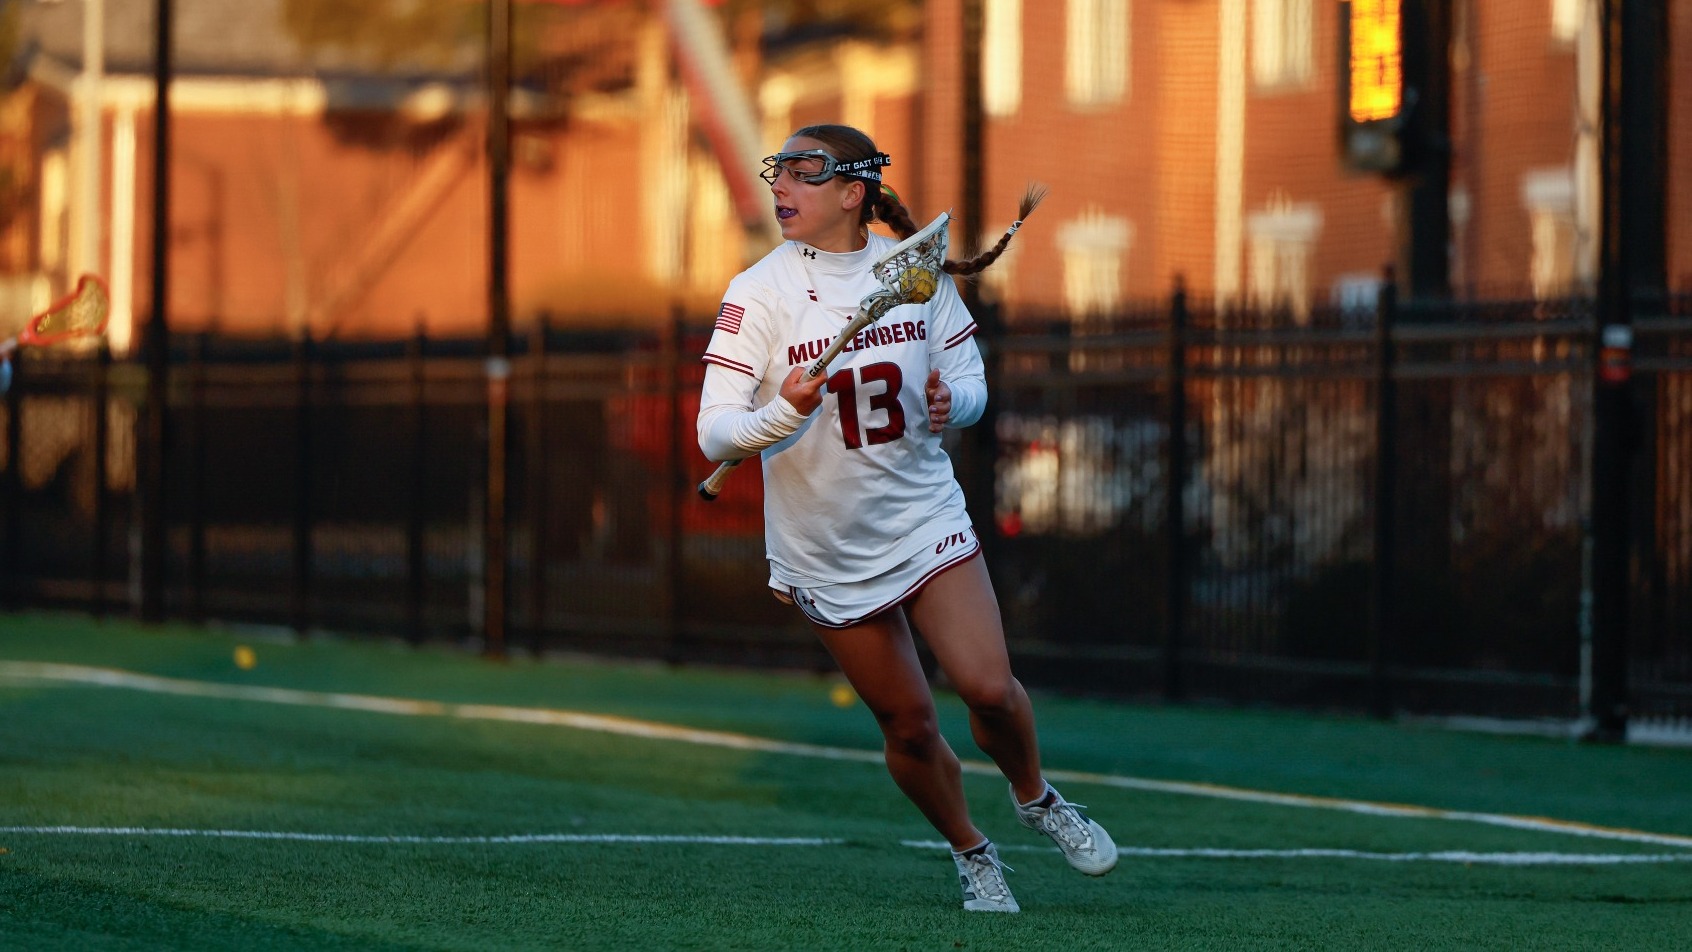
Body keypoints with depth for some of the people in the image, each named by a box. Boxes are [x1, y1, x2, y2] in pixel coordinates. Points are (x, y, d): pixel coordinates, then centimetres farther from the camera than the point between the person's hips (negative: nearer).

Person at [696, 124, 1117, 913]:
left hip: (925, 516, 1)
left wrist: (952, 402, -16)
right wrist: (782, 414, -36)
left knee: (988, 686, -14)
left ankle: (1035, 797, 18)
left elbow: (969, 379, 7)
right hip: (827, 549, -1)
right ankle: (970, 853, 29)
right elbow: (714, 433, -17)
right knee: (908, 724, 3)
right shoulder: (758, 294, -11)